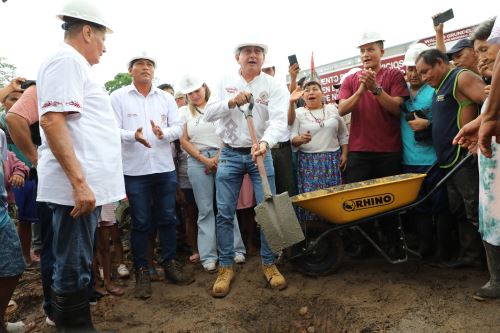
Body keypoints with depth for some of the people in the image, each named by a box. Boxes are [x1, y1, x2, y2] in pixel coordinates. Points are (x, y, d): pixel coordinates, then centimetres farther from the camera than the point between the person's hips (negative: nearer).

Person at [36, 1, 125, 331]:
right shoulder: (67, 60, -10)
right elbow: (52, 121, -22)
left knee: (77, 265, 18)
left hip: (87, 184, 11)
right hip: (76, 186, -11)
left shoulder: (74, 64, 21)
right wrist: (79, 182, -25)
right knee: (74, 269, 0)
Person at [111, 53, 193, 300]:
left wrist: (164, 132, -18)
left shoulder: (166, 98, 11)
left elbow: (178, 127, 4)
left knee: (167, 219, 10)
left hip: (165, 168, 3)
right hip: (135, 170, -3)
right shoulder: (118, 97, 2)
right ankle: (141, 271, 17)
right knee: (140, 222, 4)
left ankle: (170, 264, 24)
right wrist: (133, 136, -26)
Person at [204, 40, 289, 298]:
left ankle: (268, 263, 18)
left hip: (260, 154, -1)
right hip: (230, 155, 1)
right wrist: (231, 102, -21)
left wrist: (265, 143, -36)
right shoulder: (225, 83, 5)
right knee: (224, 213, 2)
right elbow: (208, 114, -4)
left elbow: (279, 120, -17)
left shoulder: (273, 86, -2)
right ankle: (226, 267, 16)